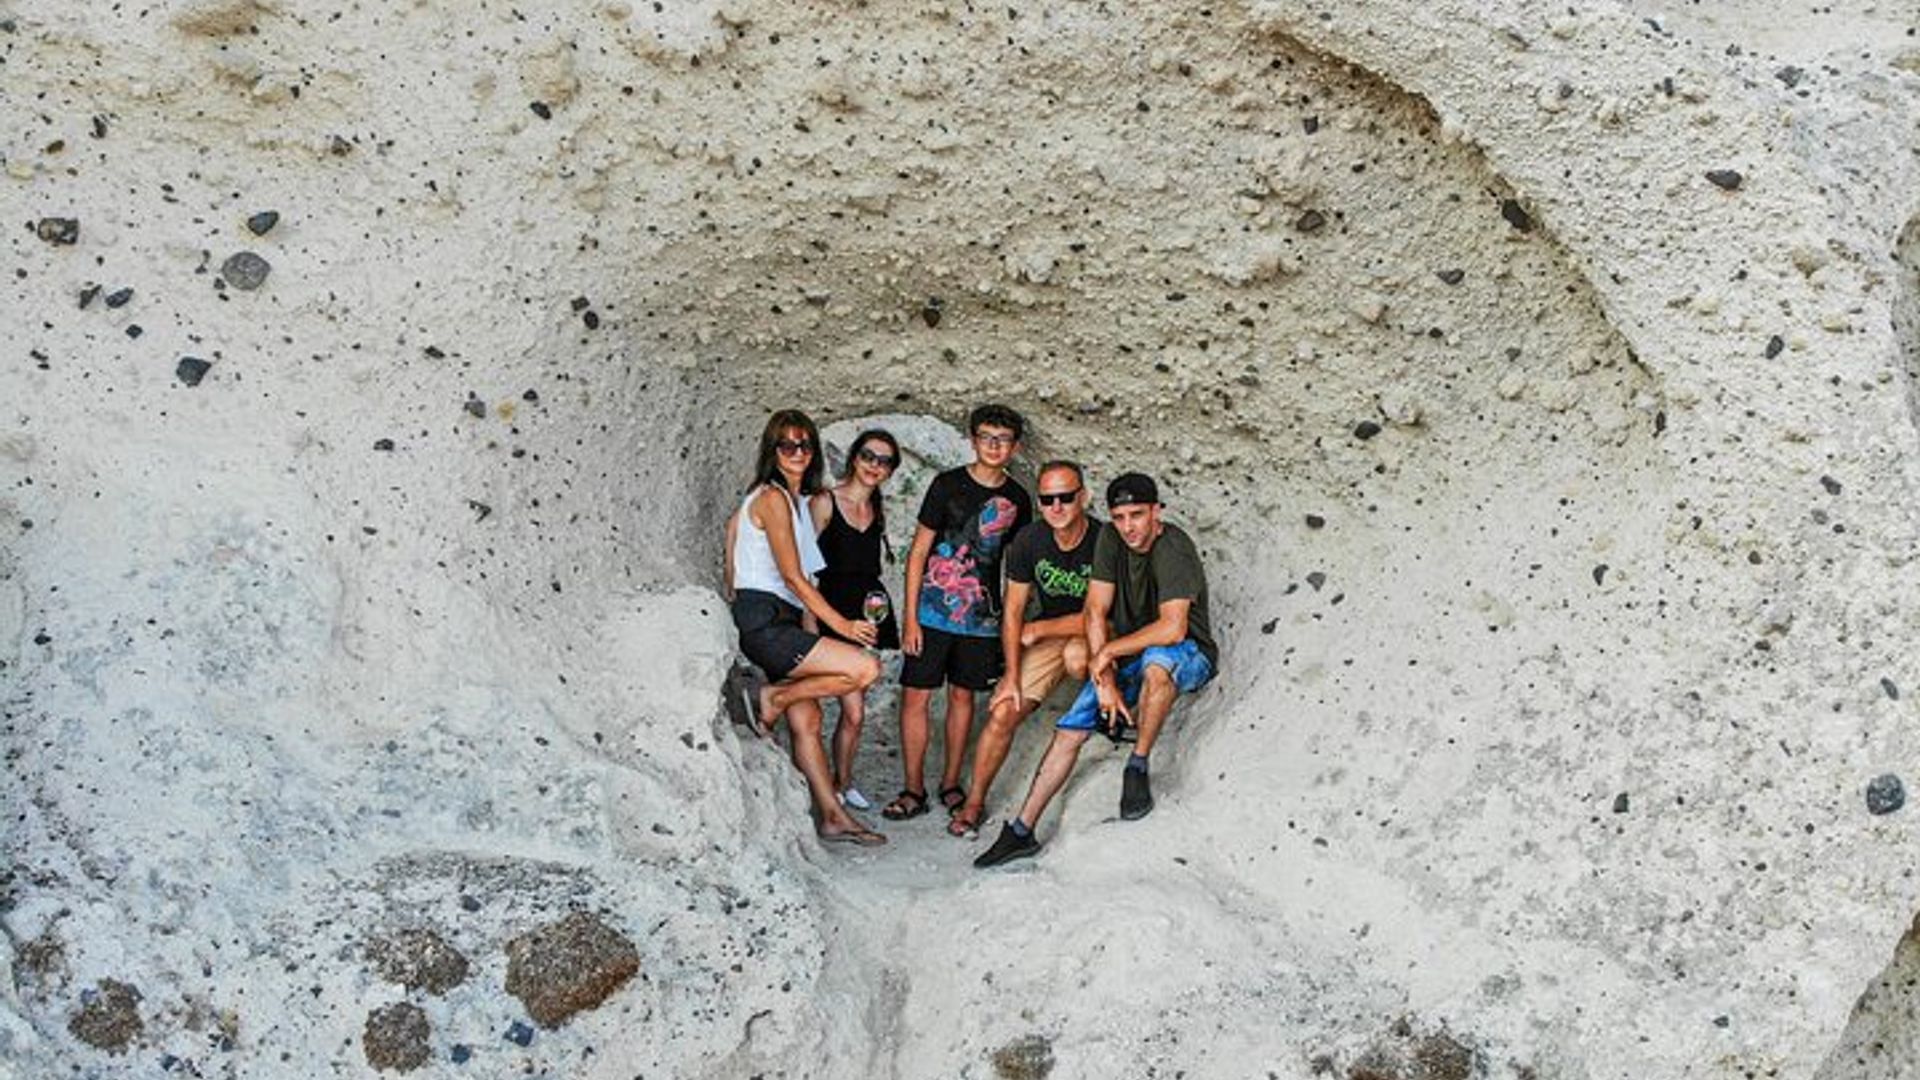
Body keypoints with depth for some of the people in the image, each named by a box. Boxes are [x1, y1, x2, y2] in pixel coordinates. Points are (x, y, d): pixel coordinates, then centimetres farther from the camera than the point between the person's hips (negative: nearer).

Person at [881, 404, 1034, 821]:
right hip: (932, 611, -2)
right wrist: (910, 616, -8)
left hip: (981, 615, 3)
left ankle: (951, 784, 24)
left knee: (963, 696, 11)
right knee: (916, 697, -3)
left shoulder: (1017, 499, 4)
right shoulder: (948, 485, -5)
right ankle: (914, 790, 6)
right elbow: (918, 552, -3)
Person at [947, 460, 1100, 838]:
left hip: (1096, 634, -3)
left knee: (1076, 656, -38)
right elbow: (1013, 612, -4)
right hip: (1047, 632, 4)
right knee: (1003, 713, -9)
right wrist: (1012, 676, -10)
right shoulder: (1028, 541, -10)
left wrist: (1037, 630, -13)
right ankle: (974, 802, 8)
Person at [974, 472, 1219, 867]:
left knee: (1158, 660, -41)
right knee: (1069, 731, -5)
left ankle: (1138, 767, -21)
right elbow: (1096, 612, -7)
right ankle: (1022, 830, 4)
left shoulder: (1174, 549, -24)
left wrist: (1108, 651, -24)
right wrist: (1105, 681, -16)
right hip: (1128, 655, 6)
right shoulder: (1111, 539, -5)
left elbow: (1172, 628, -34)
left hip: (1188, 656, -6)